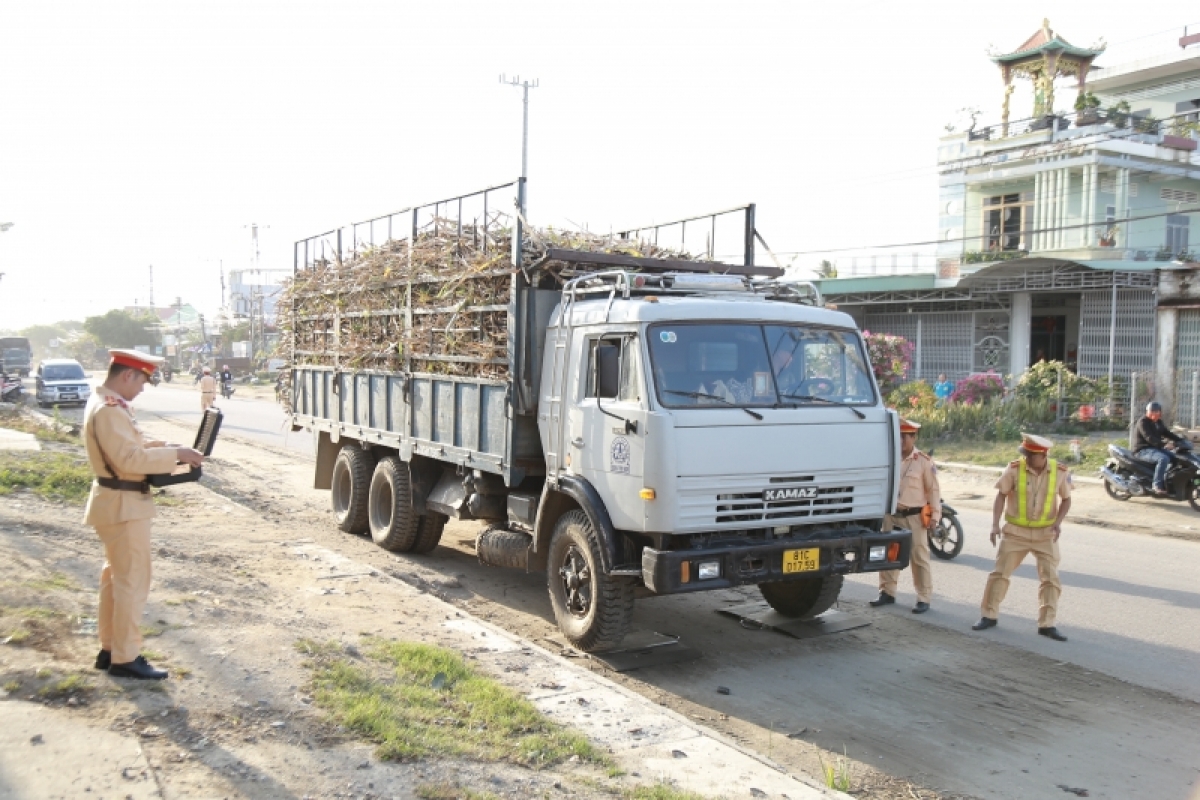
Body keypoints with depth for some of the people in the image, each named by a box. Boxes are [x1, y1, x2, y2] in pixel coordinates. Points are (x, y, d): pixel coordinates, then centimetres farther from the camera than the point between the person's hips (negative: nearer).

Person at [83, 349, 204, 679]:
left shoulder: (107, 403, 11)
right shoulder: (108, 410, -23)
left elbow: (131, 444, 19)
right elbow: (130, 458, -28)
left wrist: (168, 447, 7)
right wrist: (175, 454, -23)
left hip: (118, 503, 11)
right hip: (123, 505, -11)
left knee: (116, 577, 18)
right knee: (133, 581, -3)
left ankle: (109, 649, 28)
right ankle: (126, 658, 5)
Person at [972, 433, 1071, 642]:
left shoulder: (1060, 472, -9)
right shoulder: (1015, 469, -13)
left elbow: (1066, 500, 5)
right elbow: (1001, 495, -5)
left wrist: (1058, 522, -11)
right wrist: (995, 524, -13)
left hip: (1046, 534, 1)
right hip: (1015, 532, 0)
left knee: (1050, 578, -1)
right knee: (1000, 573, 3)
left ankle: (1047, 624, 8)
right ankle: (989, 616, 15)